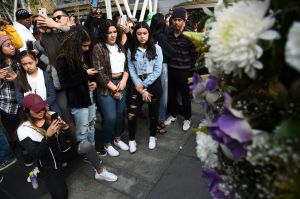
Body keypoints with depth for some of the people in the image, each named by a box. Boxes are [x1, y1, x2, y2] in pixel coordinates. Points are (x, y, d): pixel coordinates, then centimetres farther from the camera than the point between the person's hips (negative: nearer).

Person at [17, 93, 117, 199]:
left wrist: (63, 127, -20)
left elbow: (67, 135, 2)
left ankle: (100, 172, -4)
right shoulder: (23, 130, -12)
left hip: (64, 150, 3)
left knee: (86, 145, -26)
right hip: (50, 164, -3)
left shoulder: (51, 115, -4)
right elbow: (36, 154, -20)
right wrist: (48, 135, -32)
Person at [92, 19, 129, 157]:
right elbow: (99, 73, -14)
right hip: (106, 87, -5)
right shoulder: (98, 48, -10)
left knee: (120, 114, 13)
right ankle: (107, 144, 22)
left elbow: (126, 65, 10)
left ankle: (117, 139, 36)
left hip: (121, 83, 6)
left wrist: (124, 80, -8)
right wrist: (114, 89, -11)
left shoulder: (120, 46, 10)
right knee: (110, 117, -4)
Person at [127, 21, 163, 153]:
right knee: (131, 114, -4)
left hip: (154, 84, -1)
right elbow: (132, 71, -4)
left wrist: (144, 85, -13)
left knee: (153, 113, 13)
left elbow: (158, 71, -9)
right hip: (138, 86, 1)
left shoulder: (156, 48, -4)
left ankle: (152, 136, 37)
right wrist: (141, 89, -13)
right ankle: (132, 139, 19)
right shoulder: (131, 51, 2)